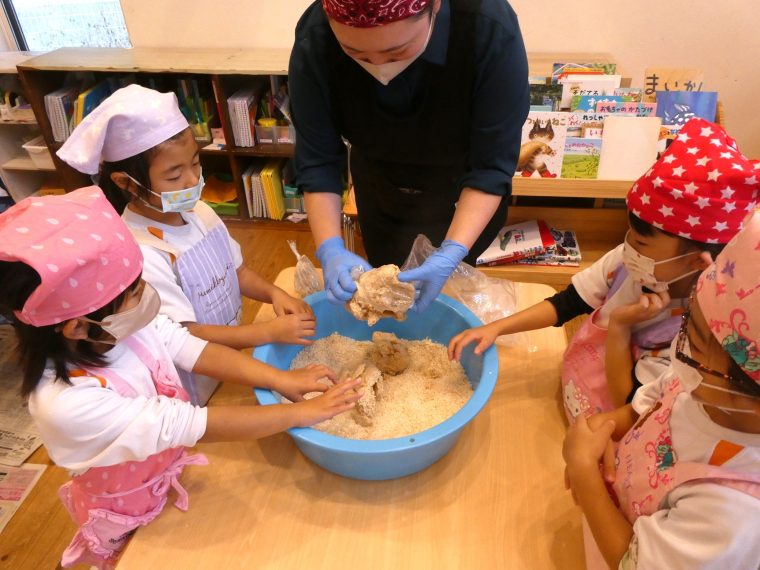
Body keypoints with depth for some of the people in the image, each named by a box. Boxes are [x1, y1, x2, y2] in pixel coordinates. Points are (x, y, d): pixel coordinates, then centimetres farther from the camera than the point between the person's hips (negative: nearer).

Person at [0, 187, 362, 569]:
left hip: (173, 476, 5)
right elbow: (194, 425, -40)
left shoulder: (127, 324, -23)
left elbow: (195, 351, -15)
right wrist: (301, 413, -35)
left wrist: (281, 379, -25)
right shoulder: (68, 403, -40)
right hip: (132, 521, -5)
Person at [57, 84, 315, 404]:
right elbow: (185, 337, -24)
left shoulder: (198, 211, -5)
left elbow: (236, 270, 5)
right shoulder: (140, 255, -27)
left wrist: (273, 293, -14)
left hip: (235, 353, 6)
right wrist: (271, 332, -27)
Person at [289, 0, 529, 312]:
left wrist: (452, 254, -41)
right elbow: (317, 162, -24)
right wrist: (330, 249, -36)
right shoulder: (315, 39, -30)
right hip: (379, 186, 2)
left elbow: (492, 166, -31)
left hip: (464, 193, -1)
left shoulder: (491, 31, -34)